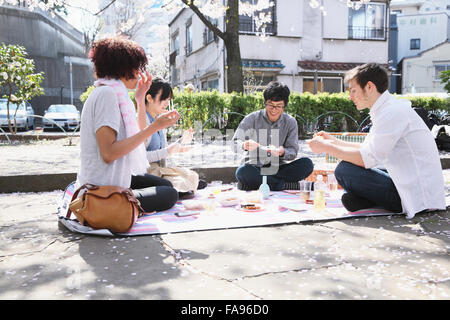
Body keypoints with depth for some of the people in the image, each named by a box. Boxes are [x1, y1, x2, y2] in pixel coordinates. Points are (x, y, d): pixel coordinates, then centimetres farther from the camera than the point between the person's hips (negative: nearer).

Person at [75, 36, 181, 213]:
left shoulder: (115, 93, 12)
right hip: (102, 193, -10)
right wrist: (154, 127, -24)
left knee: (166, 185, 20)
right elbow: (108, 153, -26)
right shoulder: (106, 93, -18)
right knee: (170, 195, 4)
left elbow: (138, 138, 14)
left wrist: (140, 99, 13)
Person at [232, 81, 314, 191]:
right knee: (242, 172, -36)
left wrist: (282, 152, -25)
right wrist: (244, 146, -34)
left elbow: (293, 151, 0)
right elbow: (235, 144, -9)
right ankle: (285, 185, -25)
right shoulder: (252, 119, -2)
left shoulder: (290, 122, 4)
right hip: (255, 168, -2)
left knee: (307, 163, -22)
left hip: (278, 169, 2)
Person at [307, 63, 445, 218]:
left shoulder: (393, 111, -19)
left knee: (344, 170, -21)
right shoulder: (386, 110, 12)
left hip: (418, 195, -10)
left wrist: (326, 147, -13)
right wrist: (333, 141, 16)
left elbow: (368, 158, -23)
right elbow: (368, 148, 20)